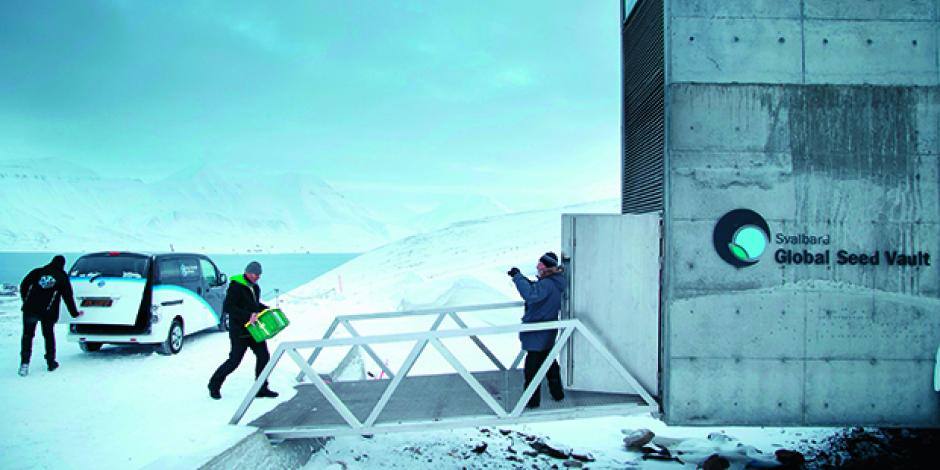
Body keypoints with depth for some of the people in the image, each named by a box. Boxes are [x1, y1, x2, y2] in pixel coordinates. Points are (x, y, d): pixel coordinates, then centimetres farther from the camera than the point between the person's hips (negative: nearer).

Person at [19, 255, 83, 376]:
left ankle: (24, 363, -5)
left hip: (30, 309, 0)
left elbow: (23, 286, 10)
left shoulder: (37, 272, 10)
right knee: (49, 335, 14)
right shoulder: (62, 277, 7)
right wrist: (75, 313, 18)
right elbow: (68, 297, 9)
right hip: (48, 312, 0)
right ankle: (51, 363, 17)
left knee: (27, 335, 6)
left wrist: (26, 301, 22)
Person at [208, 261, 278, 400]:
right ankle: (214, 384, 21)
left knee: (264, 356, 2)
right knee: (234, 361, -1)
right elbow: (227, 307, -25)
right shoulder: (236, 287, -16)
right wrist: (248, 315, -31)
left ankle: (261, 389, 13)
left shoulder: (255, 287, 11)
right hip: (239, 332, -8)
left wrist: (267, 309, 9)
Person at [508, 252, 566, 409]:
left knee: (532, 366, 0)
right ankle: (557, 393, 33)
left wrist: (518, 277, -34)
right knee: (550, 362, 23)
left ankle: (532, 400, 7)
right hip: (548, 334, 10)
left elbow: (531, 295, -41)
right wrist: (523, 280, 4)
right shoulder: (555, 282, 7)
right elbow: (536, 289, 19)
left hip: (538, 334, -10)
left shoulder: (547, 284, -24)